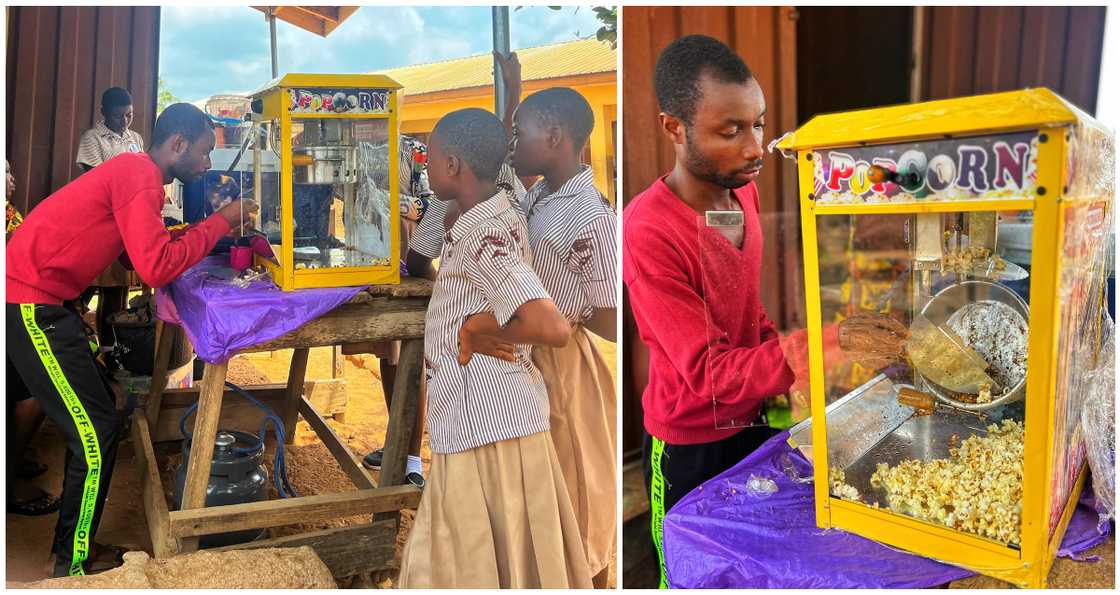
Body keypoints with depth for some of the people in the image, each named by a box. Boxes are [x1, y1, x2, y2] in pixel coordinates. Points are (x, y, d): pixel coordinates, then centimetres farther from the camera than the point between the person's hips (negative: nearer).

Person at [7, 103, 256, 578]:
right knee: (97, 431, -4)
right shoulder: (141, 178, -17)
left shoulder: (133, 171, 14)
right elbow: (156, 268, -26)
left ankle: (74, 536, 29)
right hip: (30, 306, -10)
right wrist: (220, 222, -16)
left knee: (97, 406, 18)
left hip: (39, 300, 10)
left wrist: (210, 227, 8)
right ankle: (73, 564, 11)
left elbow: (142, 247, 15)